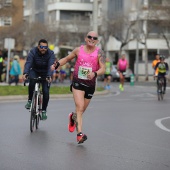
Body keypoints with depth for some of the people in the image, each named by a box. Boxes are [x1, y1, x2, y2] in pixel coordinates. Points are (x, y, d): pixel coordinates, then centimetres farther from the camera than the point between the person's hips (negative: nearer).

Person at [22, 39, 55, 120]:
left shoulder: (51, 54, -19)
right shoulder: (33, 52, -18)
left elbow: (51, 66, -31)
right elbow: (28, 63, -30)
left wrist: (49, 76, -49)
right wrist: (25, 73, -48)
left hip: (45, 74, 0)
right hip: (35, 71, 0)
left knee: (46, 92, -12)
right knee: (32, 81, -33)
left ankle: (44, 110, 7)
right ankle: (30, 100, -15)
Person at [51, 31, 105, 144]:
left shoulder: (99, 53, -5)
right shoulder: (78, 50, 1)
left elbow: (103, 69, -13)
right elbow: (67, 59, 16)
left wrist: (95, 74, -34)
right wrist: (56, 65, -1)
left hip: (90, 85, 1)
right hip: (77, 82, -1)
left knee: (81, 110, 13)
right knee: (79, 107, -18)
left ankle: (73, 117, 49)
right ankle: (80, 133, -22)